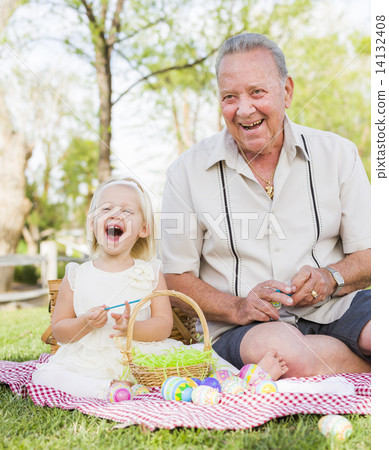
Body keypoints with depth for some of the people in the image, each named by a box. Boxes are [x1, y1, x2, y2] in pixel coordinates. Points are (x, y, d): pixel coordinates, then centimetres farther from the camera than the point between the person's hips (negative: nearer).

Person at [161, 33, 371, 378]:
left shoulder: (338, 154, 6)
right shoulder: (187, 172, 1)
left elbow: (369, 255, 8)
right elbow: (176, 278, 3)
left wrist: (330, 278, -14)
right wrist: (237, 307, -15)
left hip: (335, 308, 1)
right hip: (244, 326, 0)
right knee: (283, 351, -36)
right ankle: (371, 367, -10)